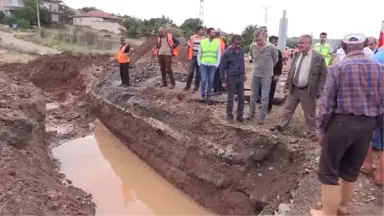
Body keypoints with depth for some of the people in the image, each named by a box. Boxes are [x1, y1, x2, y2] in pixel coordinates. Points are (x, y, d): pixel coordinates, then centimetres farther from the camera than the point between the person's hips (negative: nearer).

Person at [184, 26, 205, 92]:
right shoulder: (192, 37, -2)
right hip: (193, 57, -1)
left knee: (199, 73, 6)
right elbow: (189, 47, 3)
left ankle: (196, 86, 19)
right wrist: (188, 56, 3)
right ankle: (188, 85, 17)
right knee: (190, 72, 1)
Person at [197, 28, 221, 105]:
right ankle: (203, 95, 11)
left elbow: (219, 54, 4)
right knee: (203, 80, -4)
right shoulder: (203, 42, 2)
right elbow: (199, 53, 9)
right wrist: (199, 63, 5)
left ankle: (209, 96, 16)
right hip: (203, 64, 0)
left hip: (212, 65, 1)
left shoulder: (217, 42, 2)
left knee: (210, 81, 4)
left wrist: (216, 64, -2)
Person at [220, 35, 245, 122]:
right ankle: (229, 114, 22)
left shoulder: (241, 51, -2)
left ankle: (240, 115, 20)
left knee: (241, 97, 8)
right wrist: (224, 81, -10)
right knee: (230, 97, 6)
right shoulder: (227, 53, -16)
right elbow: (222, 67, -11)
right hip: (231, 77, -4)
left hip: (240, 77, 4)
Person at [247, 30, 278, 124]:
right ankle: (252, 113, 29)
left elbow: (276, 60, 0)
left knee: (265, 97, 3)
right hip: (255, 74, 3)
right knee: (253, 95, 14)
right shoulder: (252, 46, -10)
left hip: (266, 75, -3)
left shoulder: (272, 48, -18)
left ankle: (262, 117, 13)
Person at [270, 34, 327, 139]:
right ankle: (281, 126, 34)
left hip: (307, 91, -5)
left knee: (309, 114, 9)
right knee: (288, 109, 17)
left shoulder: (318, 57, -12)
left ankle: (312, 133, 25)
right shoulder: (297, 55, 5)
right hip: (294, 89, 5)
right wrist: (288, 84, 10)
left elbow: (323, 75, -9)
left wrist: (319, 90, -13)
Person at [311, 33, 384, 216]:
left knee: (329, 170, 7)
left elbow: (327, 102, -11)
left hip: (341, 122, -5)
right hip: (367, 124, 6)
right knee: (352, 169, 20)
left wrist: (322, 128, -1)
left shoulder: (338, 68, -10)